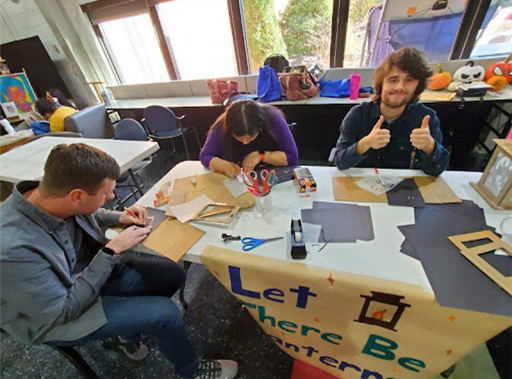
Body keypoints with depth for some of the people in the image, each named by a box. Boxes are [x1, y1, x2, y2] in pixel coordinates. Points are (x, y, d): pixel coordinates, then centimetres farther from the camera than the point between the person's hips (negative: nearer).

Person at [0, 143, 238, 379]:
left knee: (172, 274, -2)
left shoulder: (46, 194, -17)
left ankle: (122, 331, 22)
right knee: (165, 313, -17)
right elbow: (63, 311, -26)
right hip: (55, 318, -6)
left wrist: (118, 217, -9)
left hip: (91, 269, 6)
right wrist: (112, 251, -26)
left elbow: (83, 216, 7)